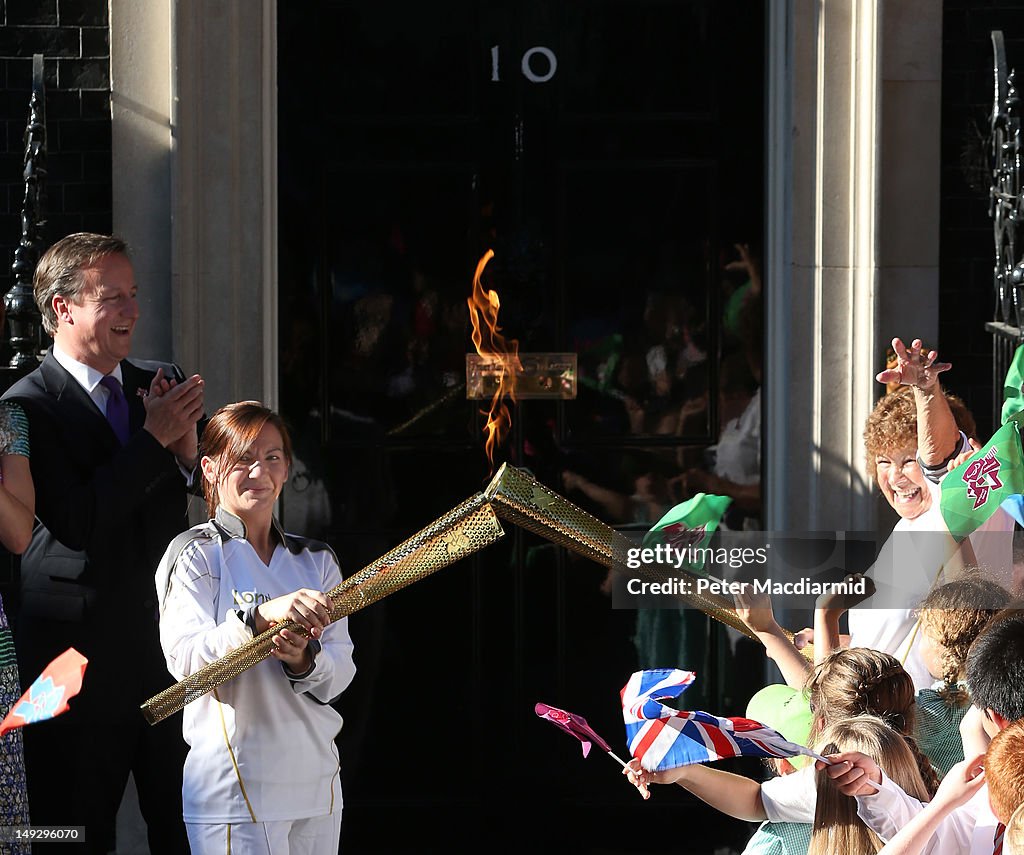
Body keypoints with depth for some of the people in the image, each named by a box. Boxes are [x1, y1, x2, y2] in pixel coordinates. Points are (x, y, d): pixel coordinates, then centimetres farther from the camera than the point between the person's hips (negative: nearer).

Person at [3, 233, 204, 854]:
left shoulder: (166, 386, 8)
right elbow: (76, 522, -19)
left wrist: (190, 450, -9)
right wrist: (154, 438, -16)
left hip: (171, 647, 5)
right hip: (82, 658, -5)